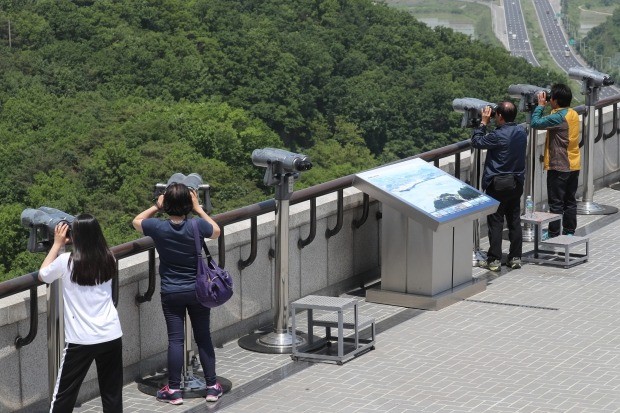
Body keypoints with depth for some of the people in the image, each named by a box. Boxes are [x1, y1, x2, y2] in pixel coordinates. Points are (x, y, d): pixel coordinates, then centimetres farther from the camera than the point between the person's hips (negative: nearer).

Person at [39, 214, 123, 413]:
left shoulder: (67, 261, -11)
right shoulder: (108, 259, 0)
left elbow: (42, 275, 9)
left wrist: (58, 244, 12)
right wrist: (87, 234, 18)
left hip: (81, 340, -3)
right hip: (111, 336, 3)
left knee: (64, 396, 7)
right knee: (112, 394, 11)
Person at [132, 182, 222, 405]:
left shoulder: (158, 227, -14)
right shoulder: (197, 226, -15)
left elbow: (137, 221, 8)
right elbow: (216, 231, 8)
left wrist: (156, 206, 11)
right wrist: (199, 209, 8)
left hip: (171, 294, 0)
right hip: (197, 291, 1)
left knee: (175, 340, 4)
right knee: (203, 337, 10)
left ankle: (174, 390, 7)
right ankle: (212, 386, 14)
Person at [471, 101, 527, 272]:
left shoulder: (498, 136, -21)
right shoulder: (522, 131, 1)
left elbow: (476, 142, -9)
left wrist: (483, 122, 0)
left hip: (498, 184, -7)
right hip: (516, 183, 7)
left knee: (495, 222, 0)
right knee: (514, 221, 12)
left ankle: (494, 260, 1)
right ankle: (516, 257, 16)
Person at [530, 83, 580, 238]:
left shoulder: (558, 117, -20)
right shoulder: (573, 114, 7)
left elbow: (536, 123, -20)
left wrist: (540, 105, -7)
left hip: (559, 167, -8)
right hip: (574, 165, 8)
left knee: (556, 202, -1)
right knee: (570, 201, 14)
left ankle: (554, 234, 3)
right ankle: (569, 232, 19)